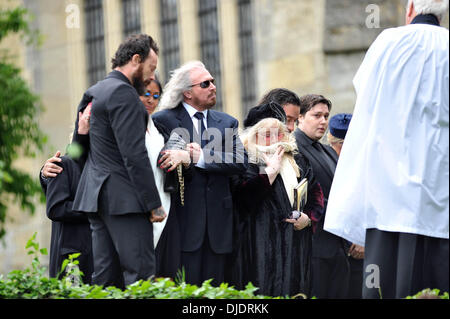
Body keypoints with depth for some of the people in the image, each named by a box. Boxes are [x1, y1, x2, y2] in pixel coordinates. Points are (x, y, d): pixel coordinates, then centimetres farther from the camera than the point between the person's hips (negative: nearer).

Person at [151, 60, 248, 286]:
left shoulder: (227, 123, 14)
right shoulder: (164, 120, 2)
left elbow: (241, 161, -2)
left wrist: (202, 157, -10)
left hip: (217, 219, 4)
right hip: (185, 217, -4)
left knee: (213, 286, 5)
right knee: (185, 287, -7)